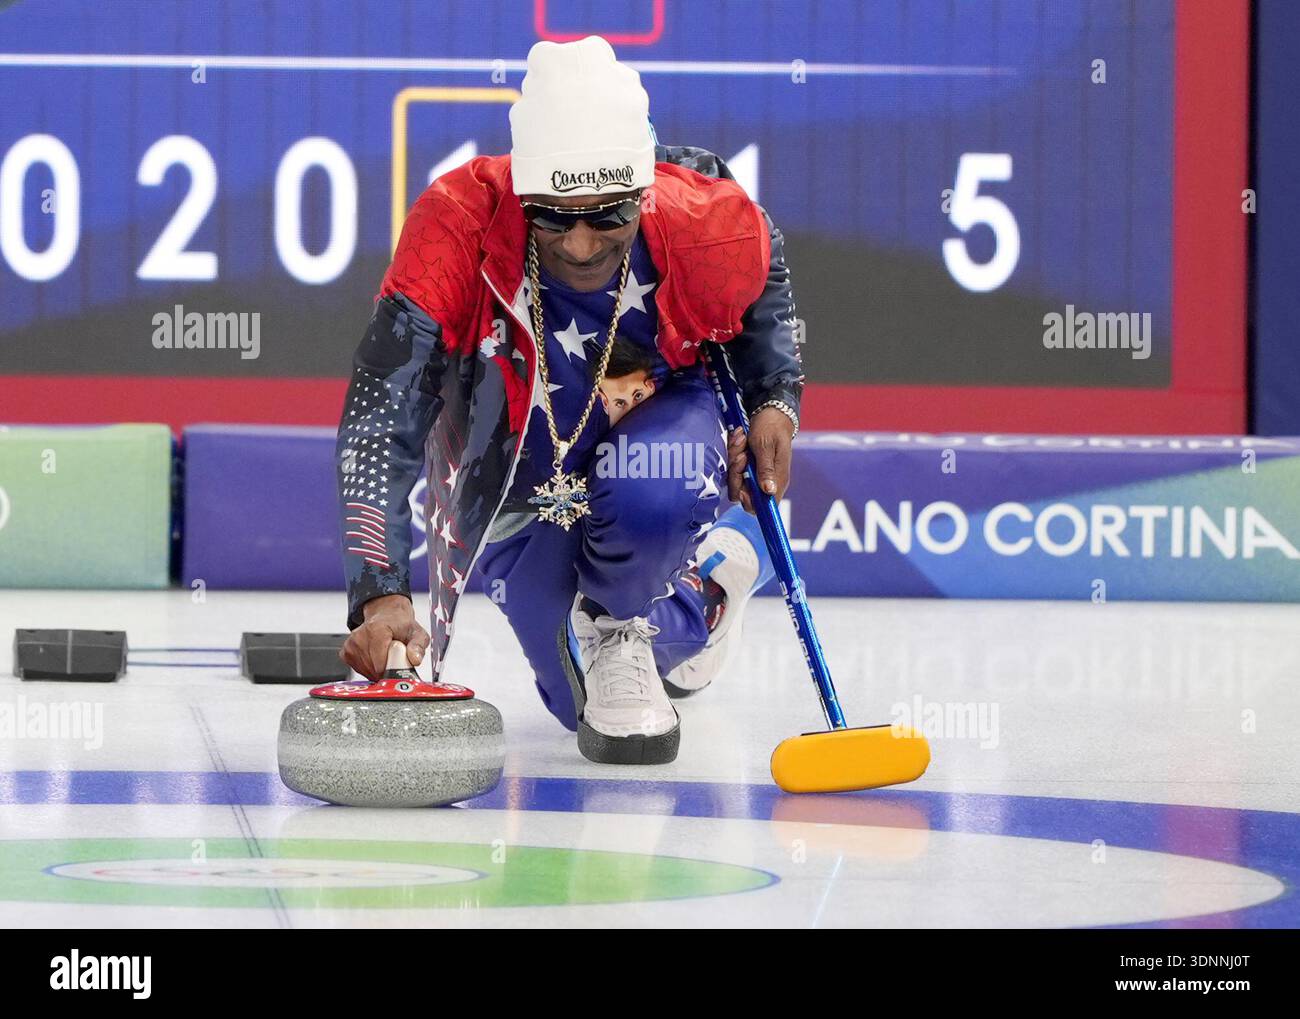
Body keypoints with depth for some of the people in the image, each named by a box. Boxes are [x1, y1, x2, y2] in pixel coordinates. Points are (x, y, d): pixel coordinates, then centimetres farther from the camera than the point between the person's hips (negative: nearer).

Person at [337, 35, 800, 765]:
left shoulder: (713, 226, -30)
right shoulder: (455, 231, -37)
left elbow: (764, 278, -1)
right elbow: (379, 428, -39)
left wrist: (777, 401, -12)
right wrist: (381, 599, -50)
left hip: (661, 418, -1)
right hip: (518, 481, 1)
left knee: (650, 495, -38)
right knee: (591, 704, 4)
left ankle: (615, 623, -3)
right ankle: (708, 567, 35)